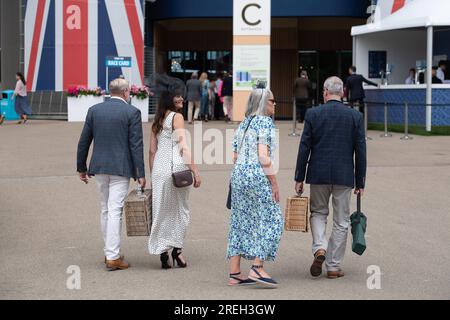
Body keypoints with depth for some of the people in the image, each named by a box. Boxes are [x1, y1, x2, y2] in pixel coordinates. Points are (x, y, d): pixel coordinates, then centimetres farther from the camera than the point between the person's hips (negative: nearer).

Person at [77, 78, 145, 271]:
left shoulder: (94, 110, 6)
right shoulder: (132, 112, -6)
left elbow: (84, 141, 8)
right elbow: (136, 145, -9)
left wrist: (81, 168, 16)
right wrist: (140, 174, -7)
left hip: (99, 168, 4)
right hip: (121, 168, -4)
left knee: (106, 210, 16)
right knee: (115, 211, -4)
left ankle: (110, 252, 22)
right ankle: (113, 257, -5)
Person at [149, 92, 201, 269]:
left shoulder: (157, 120, 14)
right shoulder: (177, 117, -6)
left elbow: (152, 151, 15)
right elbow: (183, 147, -13)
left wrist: (153, 175, 20)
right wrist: (195, 171, -12)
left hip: (159, 168, 6)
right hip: (176, 166, -6)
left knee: (161, 211, 8)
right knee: (180, 210, 6)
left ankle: (163, 252, 7)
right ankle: (177, 248, 0)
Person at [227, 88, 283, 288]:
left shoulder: (243, 124, 16)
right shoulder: (265, 122, -8)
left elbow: (235, 157, 15)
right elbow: (263, 156, -16)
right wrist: (274, 182, -12)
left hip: (238, 175, 8)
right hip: (258, 176, -8)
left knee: (240, 223, 8)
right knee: (269, 220, 0)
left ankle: (234, 273, 8)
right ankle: (257, 268, -7)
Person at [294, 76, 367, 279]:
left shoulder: (313, 114, -4)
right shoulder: (355, 116, -1)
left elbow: (304, 148, -4)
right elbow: (360, 151, 0)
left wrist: (299, 178, 3)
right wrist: (360, 182, 8)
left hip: (318, 174, 0)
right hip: (344, 176, 0)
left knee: (318, 212, 19)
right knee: (341, 222, 10)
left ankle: (319, 248, -4)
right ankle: (334, 266, 13)